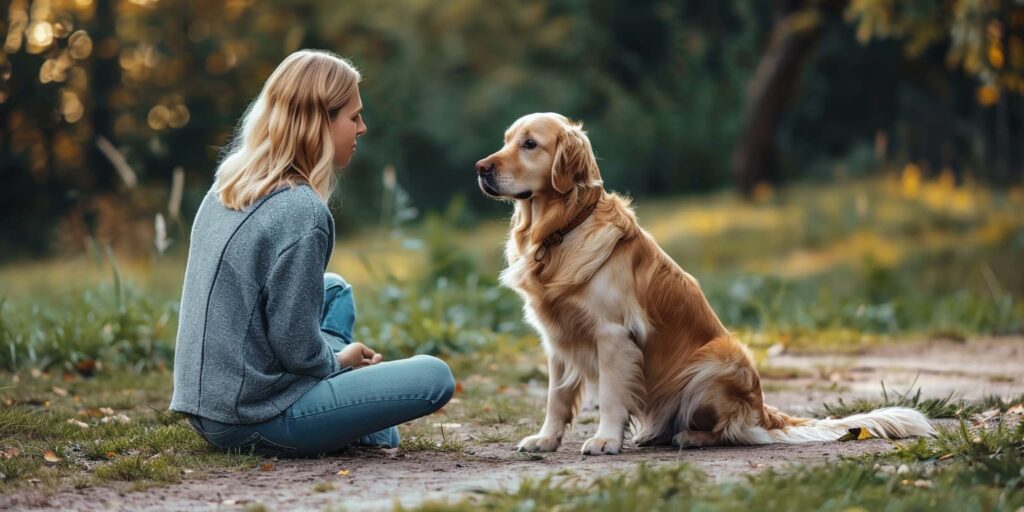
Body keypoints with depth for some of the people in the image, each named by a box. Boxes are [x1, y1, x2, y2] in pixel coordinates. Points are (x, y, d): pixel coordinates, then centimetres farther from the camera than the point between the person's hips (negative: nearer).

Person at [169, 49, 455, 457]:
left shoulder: (229, 183, 7)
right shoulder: (302, 211, -19)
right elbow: (297, 350, -17)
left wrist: (337, 354, 10)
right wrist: (339, 360, 4)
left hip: (207, 406, 9)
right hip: (255, 422, -9)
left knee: (336, 290, 25)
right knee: (435, 377, -5)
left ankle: (365, 426, 19)